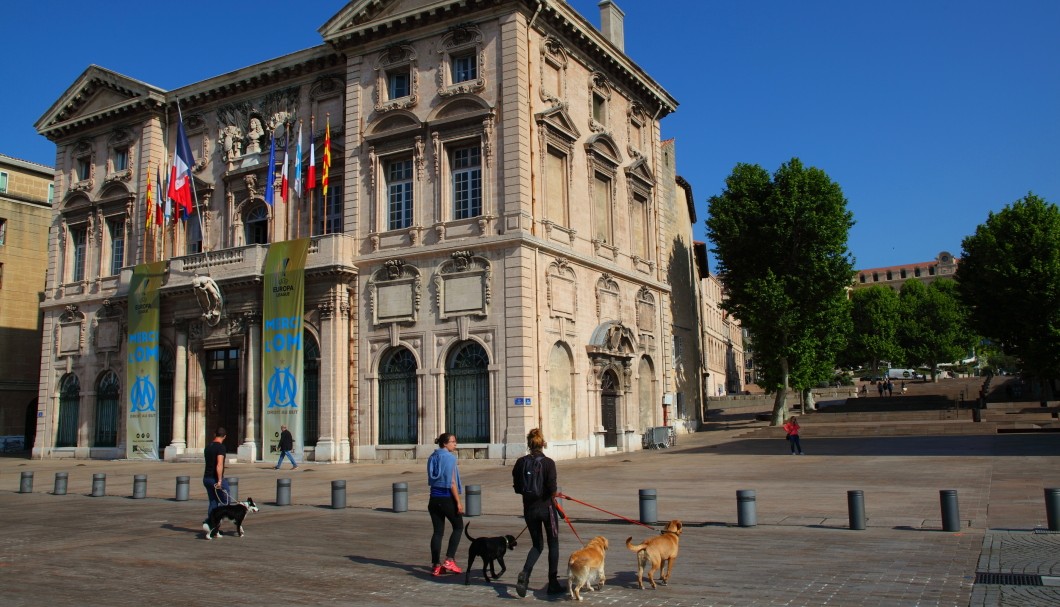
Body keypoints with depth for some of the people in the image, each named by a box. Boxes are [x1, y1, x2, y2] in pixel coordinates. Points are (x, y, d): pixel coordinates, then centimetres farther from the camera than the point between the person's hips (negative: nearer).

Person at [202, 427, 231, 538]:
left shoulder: (208, 447, 12)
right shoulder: (221, 447, -14)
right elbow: (219, 465, -24)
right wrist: (219, 480, -25)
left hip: (206, 478, 8)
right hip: (216, 479, -8)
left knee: (213, 503, 12)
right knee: (225, 502, 2)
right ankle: (208, 522, -10)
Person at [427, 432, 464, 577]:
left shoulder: (432, 457, 10)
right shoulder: (450, 457, -12)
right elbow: (452, 482, -16)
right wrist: (458, 501, -14)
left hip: (434, 498, 7)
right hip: (447, 498, -7)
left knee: (438, 531, 10)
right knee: (458, 527, 10)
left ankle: (435, 565, 9)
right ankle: (449, 560, 1)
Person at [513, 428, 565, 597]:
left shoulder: (520, 462, -2)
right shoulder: (548, 462, -13)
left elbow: (517, 488, 2)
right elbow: (552, 488, -18)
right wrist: (552, 495, 3)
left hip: (529, 508, 4)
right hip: (546, 507, -4)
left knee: (537, 545, 16)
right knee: (553, 544, 13)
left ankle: (524, 574, -8)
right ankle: (553, 583, 17)